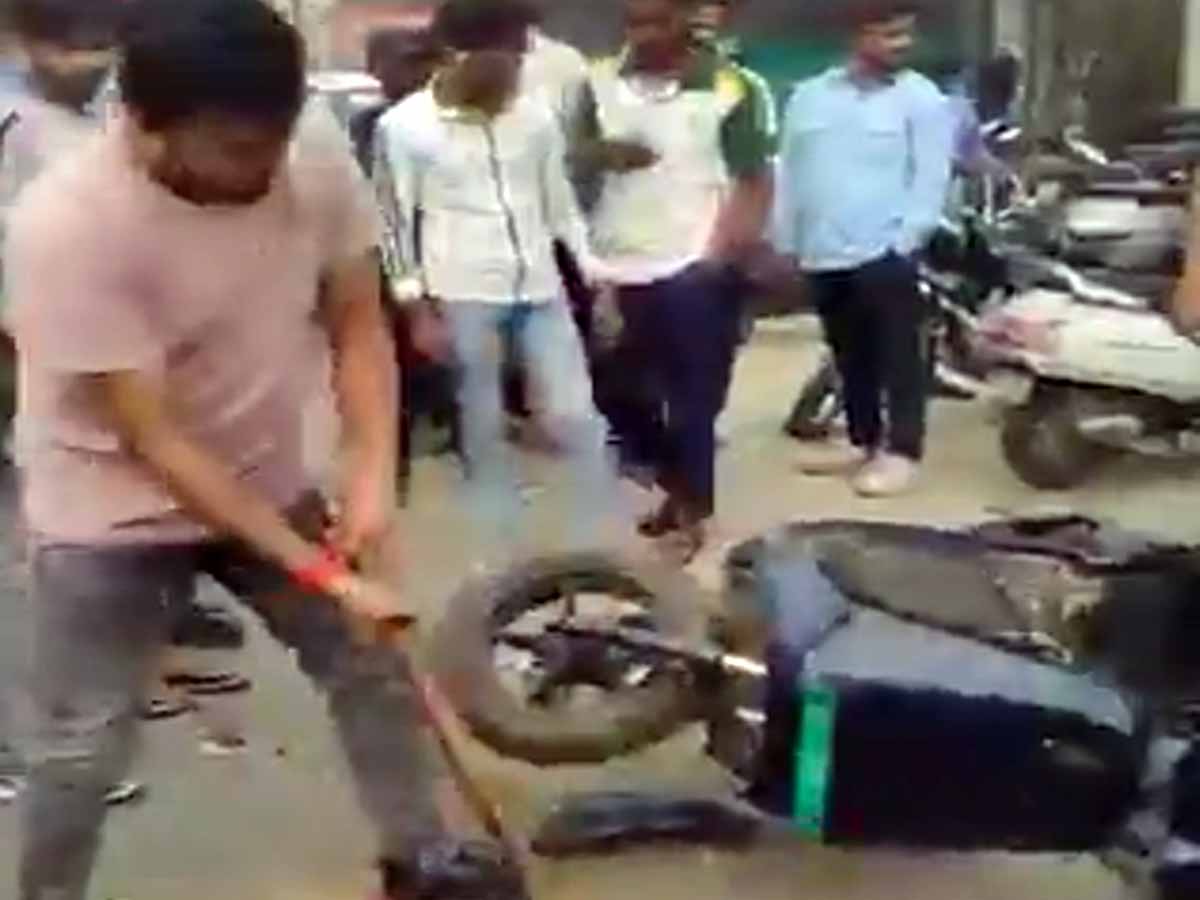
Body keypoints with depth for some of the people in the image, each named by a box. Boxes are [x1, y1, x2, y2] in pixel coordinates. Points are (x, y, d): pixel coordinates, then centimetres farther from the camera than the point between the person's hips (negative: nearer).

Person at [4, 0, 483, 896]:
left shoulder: (317, 150, -19)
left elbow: (356, 322, -5)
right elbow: (153, 441, -27)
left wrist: (373, 474, -20)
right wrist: (317, 570, -27)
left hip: (268, 481, 5)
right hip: (114, 510, -4)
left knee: (375, 666, 11)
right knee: (83, 748, 0)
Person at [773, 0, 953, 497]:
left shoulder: (922, 97, -1)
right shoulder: (809, 95, 12)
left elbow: (931, 178, -6)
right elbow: (789, 173, 14)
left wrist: (905, 240, -15)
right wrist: (785, 244, 11)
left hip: (883, 252, -5)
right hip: (822, 254, 5)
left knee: (898, 357, -3)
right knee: (850, 357, 15)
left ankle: (901, 450, 2)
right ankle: (861, 440, 26)